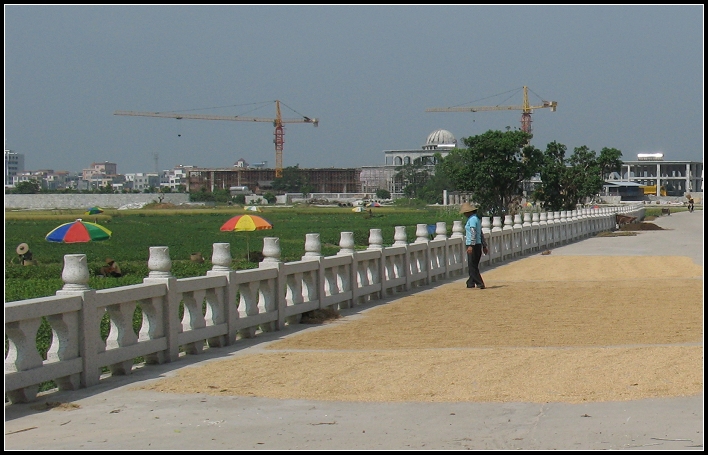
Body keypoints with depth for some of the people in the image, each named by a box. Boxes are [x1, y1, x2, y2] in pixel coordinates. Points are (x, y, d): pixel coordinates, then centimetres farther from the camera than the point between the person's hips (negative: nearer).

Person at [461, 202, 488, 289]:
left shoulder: (472, 219, -12)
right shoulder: (476, 219, 18)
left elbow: (473, 233, -22)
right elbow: (481, 234, 22)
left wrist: (471, 246, -28)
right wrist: (484, 246, 24)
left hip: (473, 246, -10)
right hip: (478, 245, 10)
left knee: (472, 266, -8)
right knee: (473, 266, 14)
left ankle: (480, 284, -10)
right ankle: (470, 283, 21)